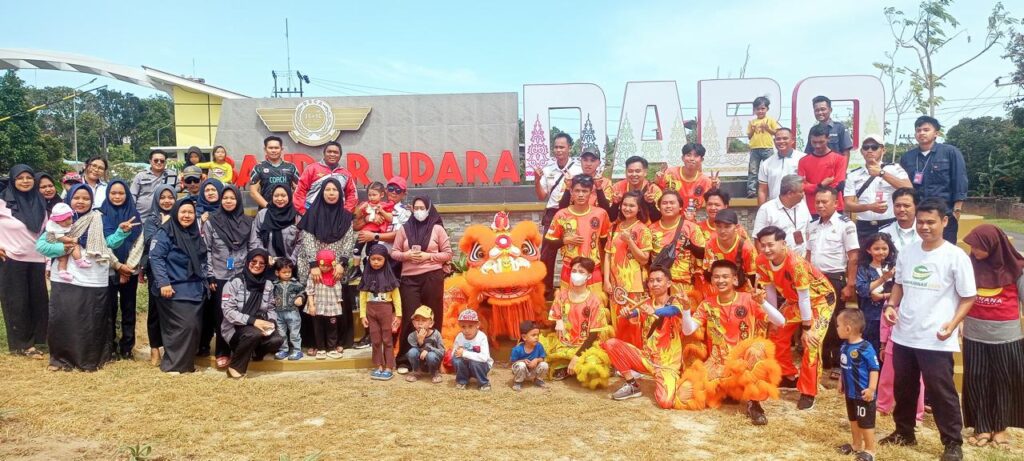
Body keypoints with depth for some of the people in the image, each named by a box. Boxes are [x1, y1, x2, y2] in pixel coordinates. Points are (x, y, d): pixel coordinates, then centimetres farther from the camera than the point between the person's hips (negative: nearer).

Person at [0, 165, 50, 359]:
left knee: (38, 301, 8)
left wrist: (48, 261, 9)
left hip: (36, 261, 4)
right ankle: (22, 344, 15)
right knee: (16, 302, 4)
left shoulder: (40, 203, 7)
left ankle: (35, 340, 21)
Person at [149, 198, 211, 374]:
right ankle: (173, 364, 0)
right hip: (175, 290, -7)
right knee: (184, 325, -13)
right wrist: (163, 282, -19)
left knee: (195, 326, 6)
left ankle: (187, 362, 19)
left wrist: (208, 278, 15)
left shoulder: (196, 235, 15)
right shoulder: (166, 233, -6)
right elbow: (155, 258, -13)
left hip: (195, 289, 7)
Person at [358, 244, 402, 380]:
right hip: (371, 310, 3)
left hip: (386, 309, -3)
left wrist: (398, 314, -6)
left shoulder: (389, 276, -3)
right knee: (375, 340, 9)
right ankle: (379, 367, 18)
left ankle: (389, 368, 9)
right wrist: (362, 315, 0)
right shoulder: (366, 276, 4)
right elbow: (363, 297, 5)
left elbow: (396, 296, -2)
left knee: (387, 340, 4)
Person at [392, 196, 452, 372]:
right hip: (409, 278, 1)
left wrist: (428, 256, -11)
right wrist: (406, 255, -10)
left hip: (432, 277, -1)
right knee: (410, 318, 0)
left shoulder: (437, 228, 2)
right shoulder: (404, 229, 8)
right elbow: (394, 253, 10)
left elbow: (448, 254, 2)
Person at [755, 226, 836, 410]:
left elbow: (805, 298, -29)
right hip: (795, 299, 7)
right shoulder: (762, 262, -19)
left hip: (820, 298, -7)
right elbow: (770, 290, -3)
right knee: (776, 335, 8)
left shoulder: (796, 263, -38)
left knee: (811, 343, -16)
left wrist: (806, 329, -22)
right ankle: (789, 377, 28)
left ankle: (808, 392, -3)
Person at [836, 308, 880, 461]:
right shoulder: (844, 346, 0)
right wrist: (841, 382, 19)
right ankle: (857, 445, 39)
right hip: (850, 392, 9)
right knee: (853, 419, 22)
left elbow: (874, 369, -21)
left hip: (863, 394, -8)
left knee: (866, 422, 5)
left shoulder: (865, 348, -25)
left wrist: (871, 389, -23)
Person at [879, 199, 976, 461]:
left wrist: (952, 324, -20)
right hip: (904, 336, 5)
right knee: (903, 388, 17)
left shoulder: (956, 256, -10)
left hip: (936, 340, -5)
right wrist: (891, 305, 0)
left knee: (941, 393, 2)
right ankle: (904, 433, 34)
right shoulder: (907, 252, 5)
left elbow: (968, 297, -7)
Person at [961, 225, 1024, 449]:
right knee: (976, 380, 7)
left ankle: (1000, 427, 24)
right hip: (975, 333, 1)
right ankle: (982, 427, 20)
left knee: (1005, 381, 9)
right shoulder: (969, 264, -2)